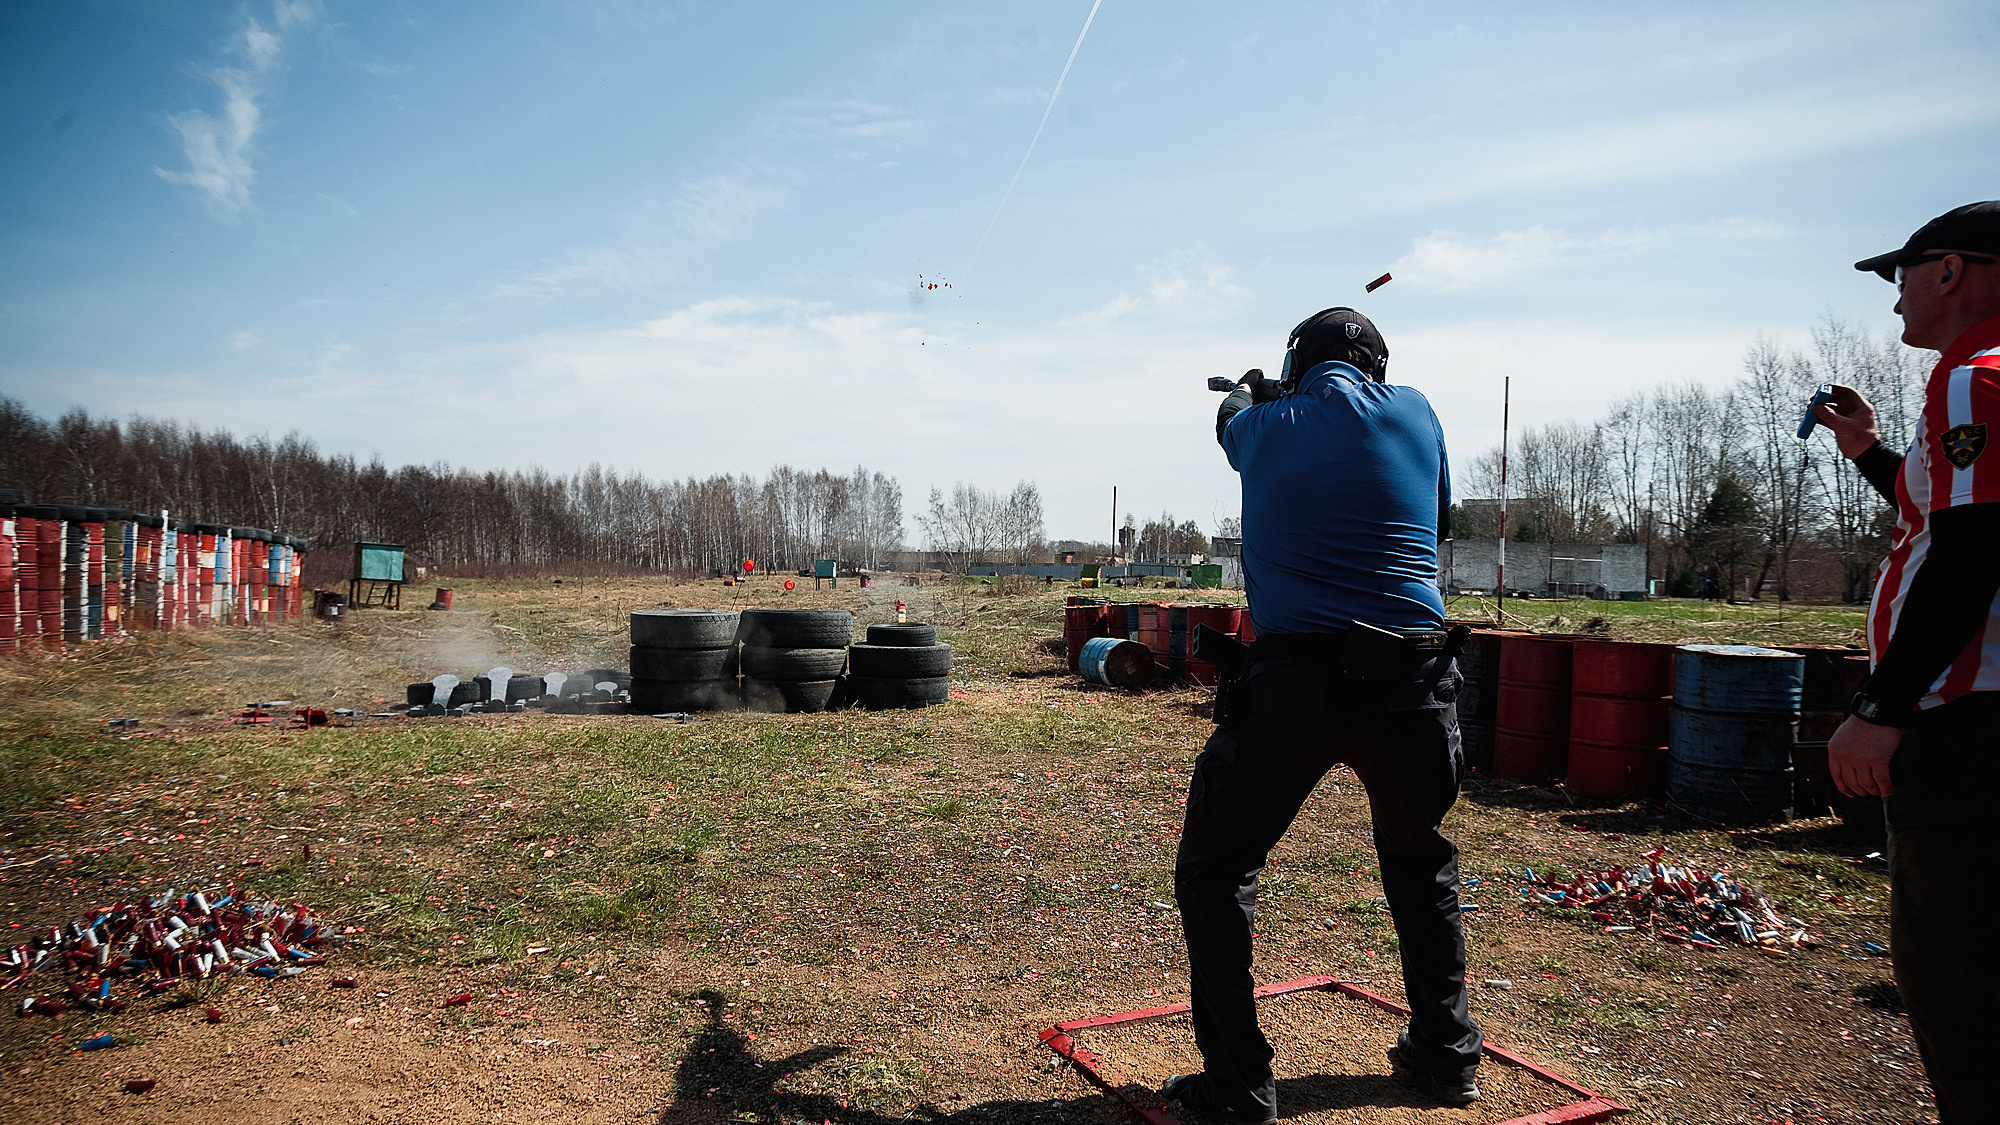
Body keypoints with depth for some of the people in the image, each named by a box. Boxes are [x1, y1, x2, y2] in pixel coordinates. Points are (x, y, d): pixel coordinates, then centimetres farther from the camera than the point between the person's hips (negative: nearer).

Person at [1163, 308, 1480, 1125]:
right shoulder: (1412, 410, 8)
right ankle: (1446, 1057, 34)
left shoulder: (1268, 426, 7)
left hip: (1294, 682, -2)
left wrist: (1245, 390, 56)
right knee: (1420, 864, 28)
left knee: (1213, 873, 13)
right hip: (1413, 679, 3)